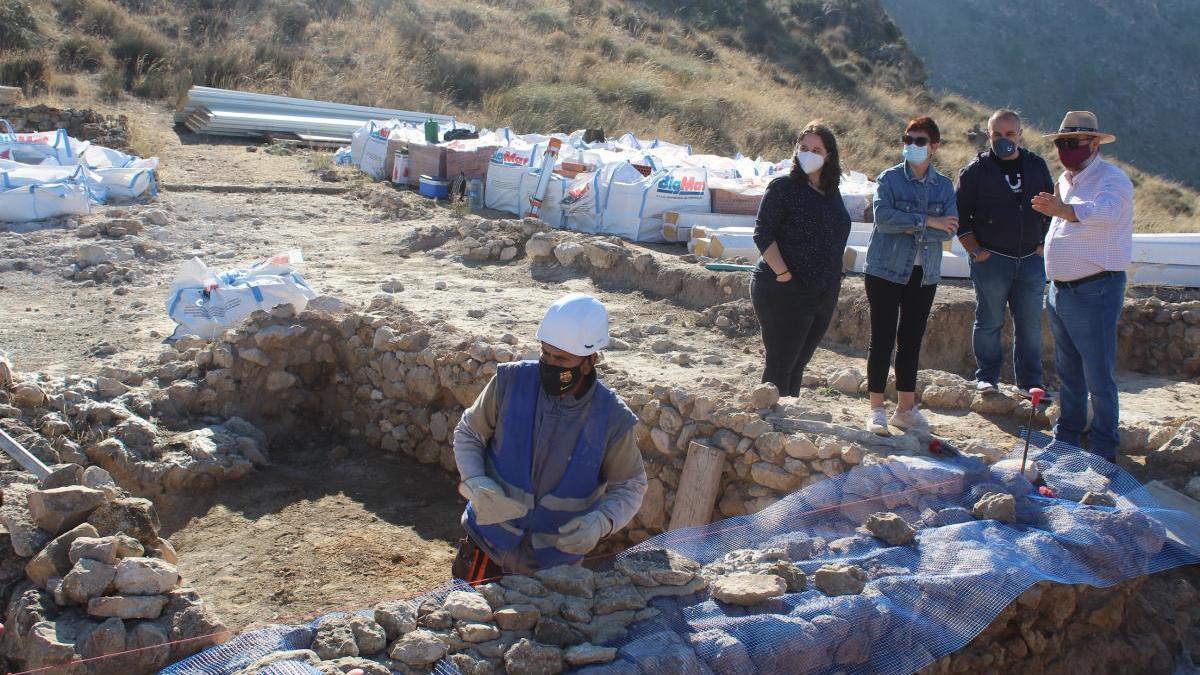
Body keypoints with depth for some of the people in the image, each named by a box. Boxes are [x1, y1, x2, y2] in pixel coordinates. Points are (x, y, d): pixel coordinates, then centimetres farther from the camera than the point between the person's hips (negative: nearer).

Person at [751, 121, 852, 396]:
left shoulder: (832, 193, 13)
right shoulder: (783, 187, -7)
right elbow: (763, 234, -12)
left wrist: (834, 278, 16)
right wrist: (783, 274, -19)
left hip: (823, 296, 7)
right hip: (785, 293, -7)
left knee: (797, 366, 13)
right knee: (780, 366, -4)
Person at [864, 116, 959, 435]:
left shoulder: (944, 185, 6)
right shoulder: (889, 178, -3)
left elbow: (949, 229, -7)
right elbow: (883, 217, -19)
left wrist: (910, 227, -17)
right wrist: (928, 221, -17)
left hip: (925, 275, 4)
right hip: (886, 270, -3)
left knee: (912, 340, 11)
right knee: (883, 339, -2)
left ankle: (906, 408, 20)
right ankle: (876, 409, 4)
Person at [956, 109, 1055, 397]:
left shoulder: (1037, 166, 9)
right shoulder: (976, 169, -1)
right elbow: (960, 214, -1)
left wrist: (1043, 245, 7)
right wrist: (975, 250, -8)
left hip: (1031, 260, 3)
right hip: (991, 260, -3)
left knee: (1030, 325, 5)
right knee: (989, 322, 3)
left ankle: (1029, 382, 14)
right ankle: (986, 377, 17)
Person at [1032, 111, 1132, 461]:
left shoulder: (1112, 179, -14)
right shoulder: (1065, 180, 14)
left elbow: (1105, 212, -37)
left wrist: (1063, 209, -54)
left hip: (1095, 292, -8)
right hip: (1060, 290, 8)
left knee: (1099, 377, -2)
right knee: (1067, 373, 18)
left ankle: (1104, 450, 7)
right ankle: (1066, 437, 29)